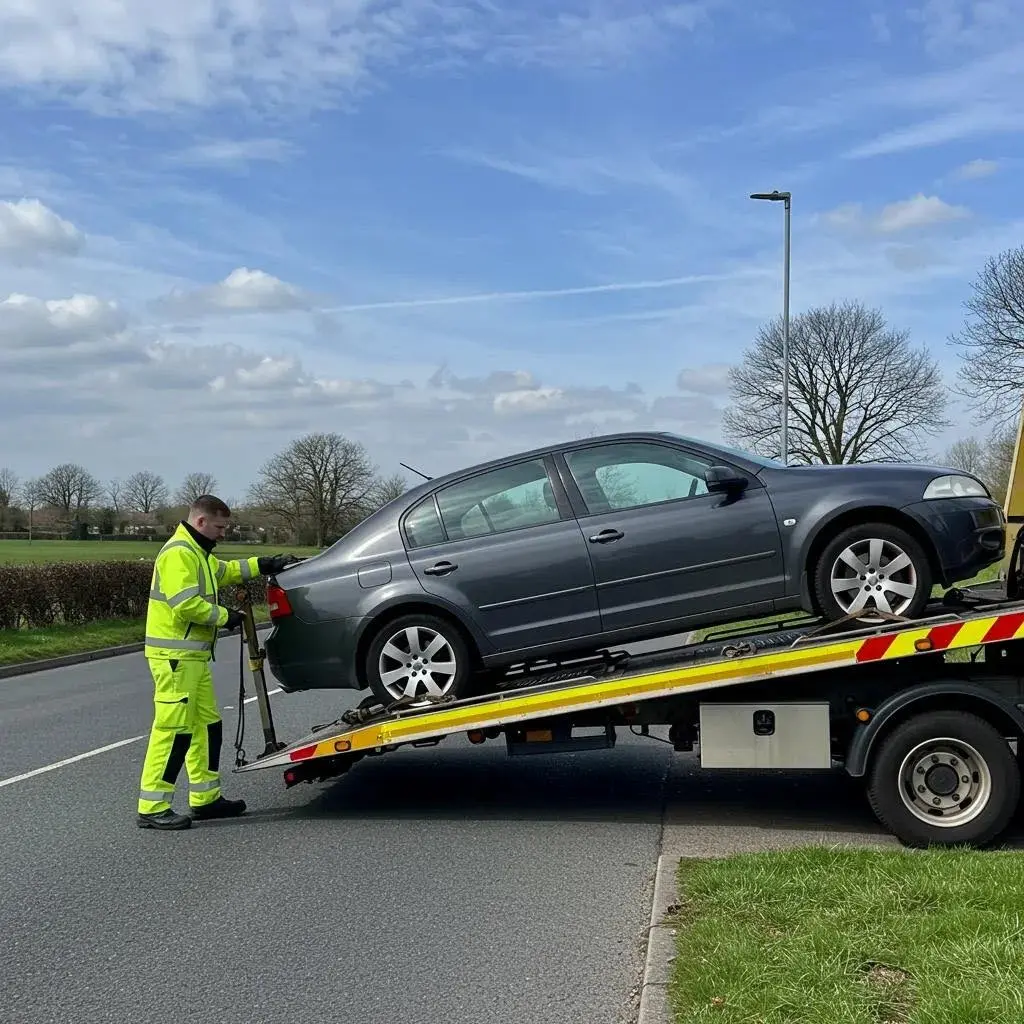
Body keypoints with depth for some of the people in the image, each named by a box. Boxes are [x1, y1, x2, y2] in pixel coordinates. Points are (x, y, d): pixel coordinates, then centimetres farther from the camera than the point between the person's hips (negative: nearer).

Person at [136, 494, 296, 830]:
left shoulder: (198, 552, 19)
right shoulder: (178, 553, -15)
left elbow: (224, 571, 35)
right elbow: (186, 604, -24)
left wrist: (265, 564, 25)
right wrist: (224, 616, -11)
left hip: (194, 655, 11)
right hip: (175, 656, -11)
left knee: (207, 726, 14)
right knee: (173, 730, -11)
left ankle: (206, 799, 22)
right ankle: (152, 808, -7)